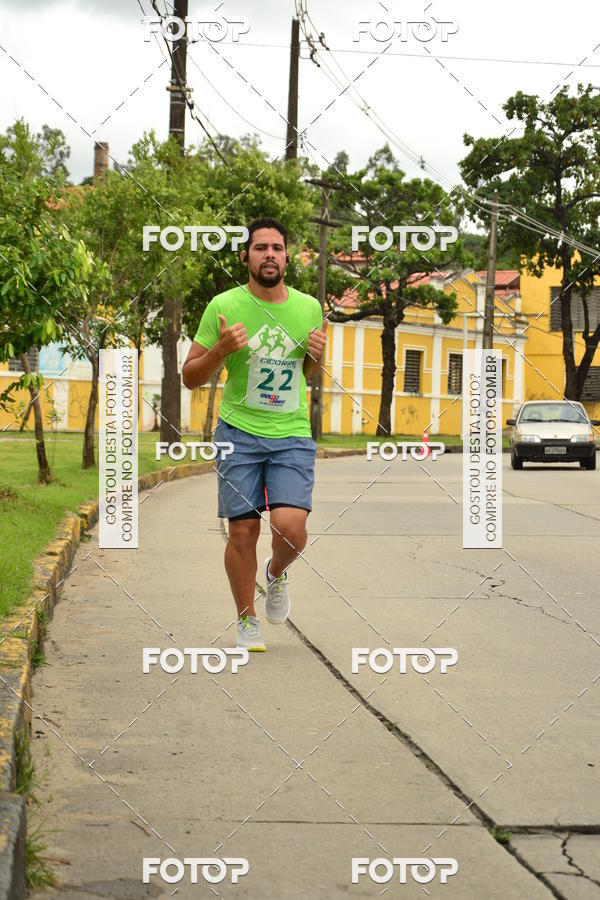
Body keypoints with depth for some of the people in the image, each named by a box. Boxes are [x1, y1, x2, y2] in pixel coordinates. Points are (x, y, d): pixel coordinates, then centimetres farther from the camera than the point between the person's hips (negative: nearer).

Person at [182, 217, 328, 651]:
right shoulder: (224, 306, -4)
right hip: (239, 434, -1)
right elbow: (190, 377, 1)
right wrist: (220, 350, -18)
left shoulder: (309, 307, 5)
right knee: (243, 531, -1)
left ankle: (277, 573, 20)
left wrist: (318, 354, -1)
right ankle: (247, 622, 19)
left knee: (290, 526, -15)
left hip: (293, 436, 1)